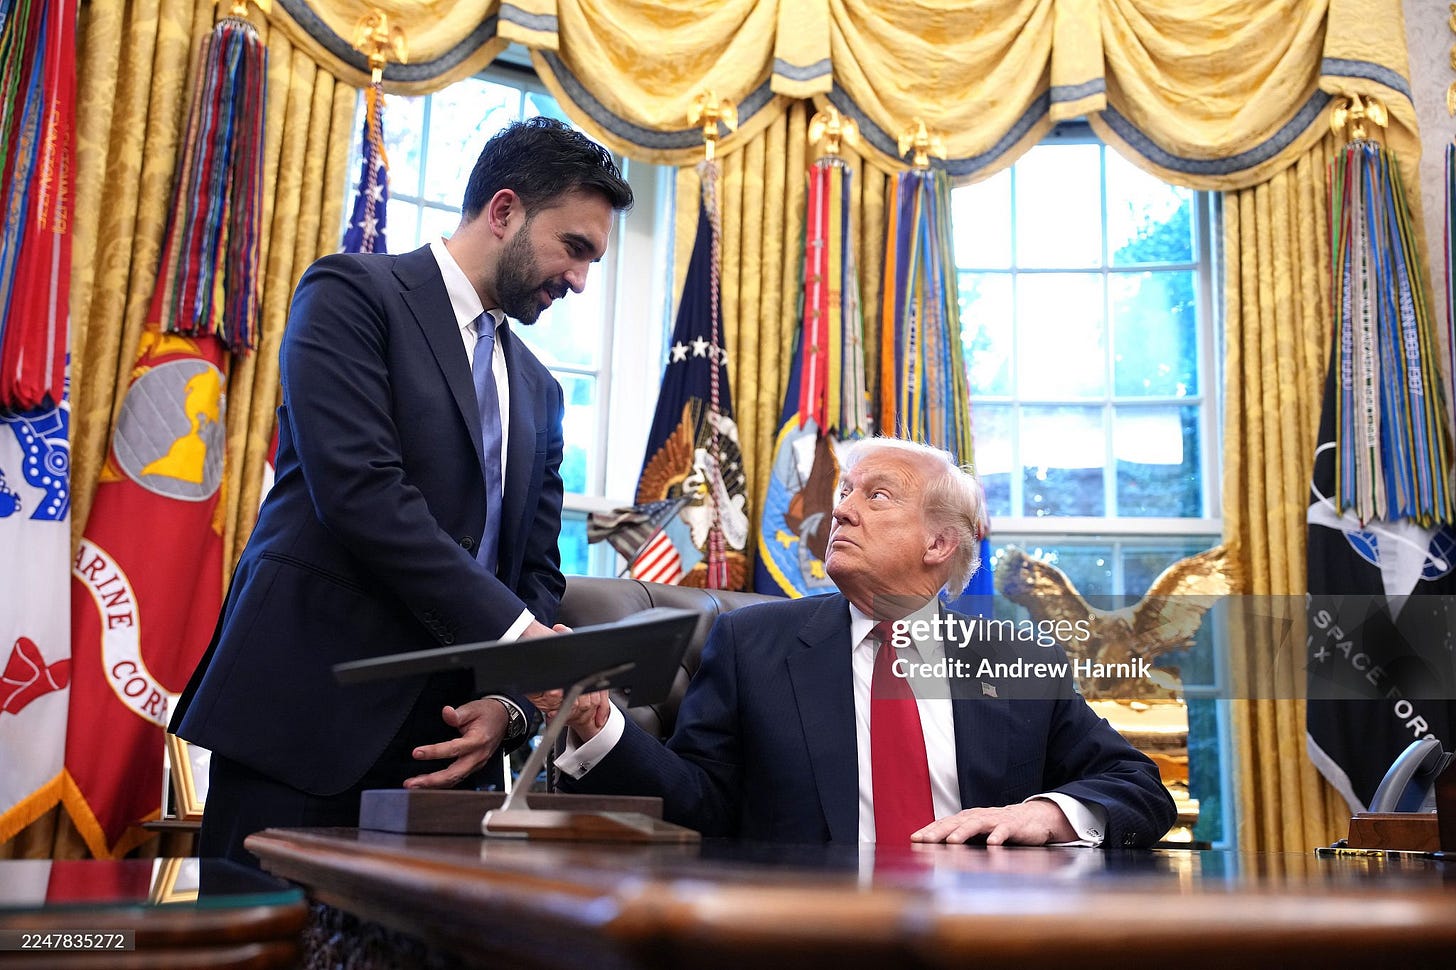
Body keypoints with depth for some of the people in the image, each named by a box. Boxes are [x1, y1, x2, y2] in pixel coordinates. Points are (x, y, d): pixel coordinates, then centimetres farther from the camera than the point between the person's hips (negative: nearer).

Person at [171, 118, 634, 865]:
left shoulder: (537, 390, 19)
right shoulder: (354, 293, -1)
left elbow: (536, 572, 15)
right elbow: (359, 489, -16)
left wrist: (511, 701, -4)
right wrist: (515, 633, -17)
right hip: (305, 716, -5)